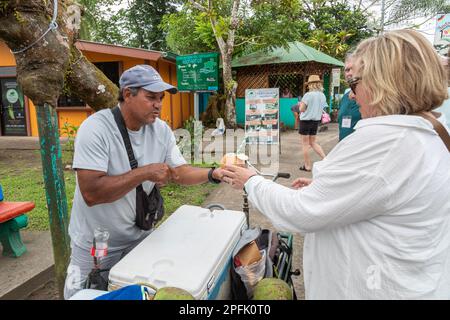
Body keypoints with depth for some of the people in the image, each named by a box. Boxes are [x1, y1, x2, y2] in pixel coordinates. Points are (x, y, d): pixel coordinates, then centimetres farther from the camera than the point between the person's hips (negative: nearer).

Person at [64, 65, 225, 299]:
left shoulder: (161, 130, -7)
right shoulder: (95, 128, -24)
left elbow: (180, 172, -5)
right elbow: (91, 193, -30)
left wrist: (214, 174, -22)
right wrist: (145, 172, -32)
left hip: (139, 234, 5)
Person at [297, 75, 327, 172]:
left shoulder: (308, 95, -16)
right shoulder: (323, 95, 4)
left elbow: (301, 109, -15)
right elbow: (322, 109, 10)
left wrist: (301, 104, 4)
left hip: (306, 121, -6)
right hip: (316, 121, 6)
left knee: (305, 144, 5)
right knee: (313, 142, 19)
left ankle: (307, 166, 10)